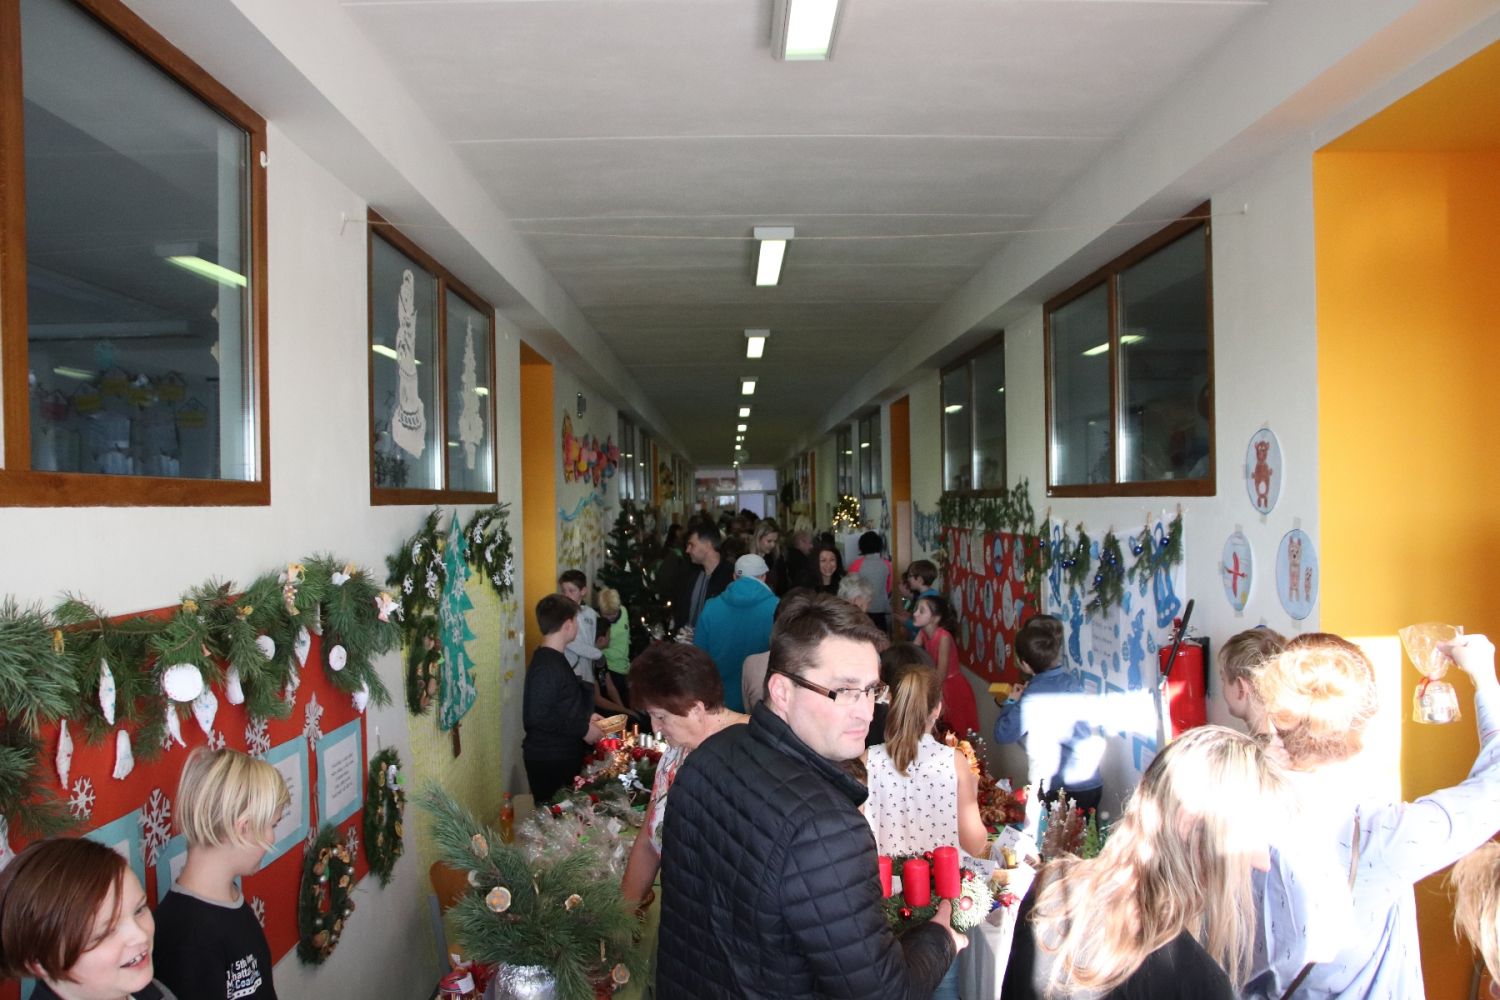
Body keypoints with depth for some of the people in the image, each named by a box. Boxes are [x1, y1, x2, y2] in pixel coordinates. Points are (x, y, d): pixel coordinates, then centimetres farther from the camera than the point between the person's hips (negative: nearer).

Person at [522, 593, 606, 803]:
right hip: (548, 761, -9)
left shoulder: (553, 658, 10)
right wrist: (582, 729, -20)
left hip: (562, 756, 9)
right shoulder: (547, 665, -22)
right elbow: (537, 716, -27)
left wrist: (584, 717, 9)